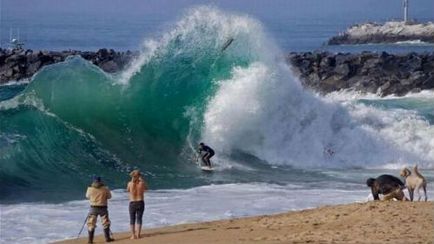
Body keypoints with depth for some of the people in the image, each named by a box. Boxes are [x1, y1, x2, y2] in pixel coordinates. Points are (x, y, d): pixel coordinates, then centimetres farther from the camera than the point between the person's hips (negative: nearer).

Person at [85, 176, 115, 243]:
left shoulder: (90, 188, -7)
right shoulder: (105, 188, -6)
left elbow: (87, 196, 8)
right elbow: (109, 196, 4)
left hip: (93, 207, 0)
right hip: (103, 207, 0)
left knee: (91, 224, 6)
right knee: (105, 223, 14)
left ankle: (90, 240, 3)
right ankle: (107, 238, 17)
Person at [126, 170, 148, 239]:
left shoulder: (130, 183, -6)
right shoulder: (142, 183, -5)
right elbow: (146, 188, 17)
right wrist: (142, 179, 20)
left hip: (132, 203, -1)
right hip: (140, 203, 1)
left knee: (132, 220, 7)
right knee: (139, 219, 7)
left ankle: (133, 235, 2)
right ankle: (138, 235, 4)